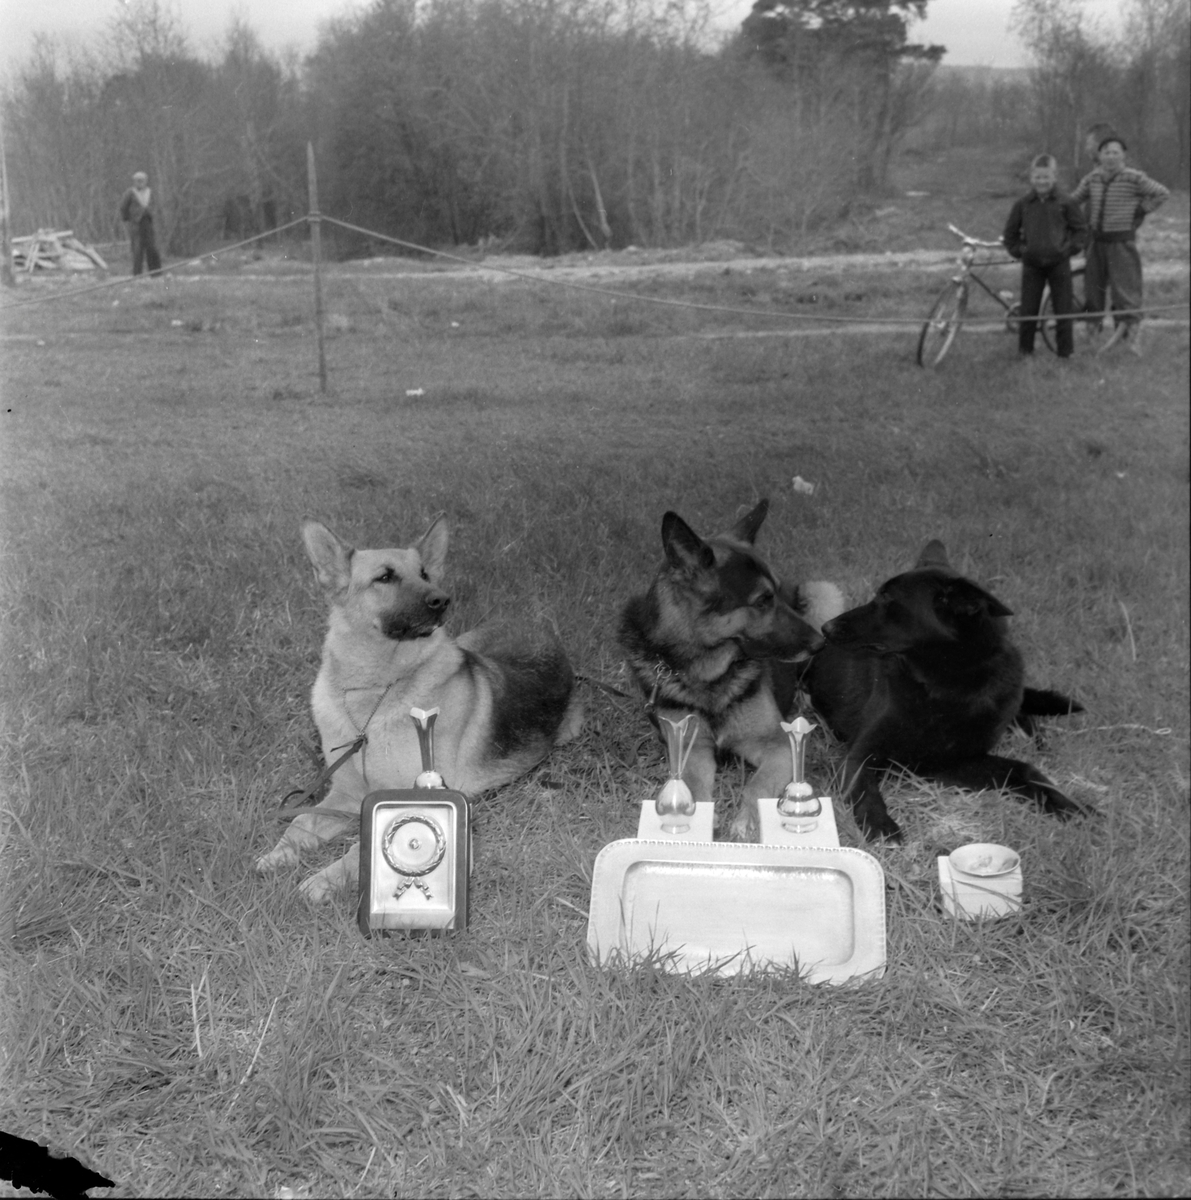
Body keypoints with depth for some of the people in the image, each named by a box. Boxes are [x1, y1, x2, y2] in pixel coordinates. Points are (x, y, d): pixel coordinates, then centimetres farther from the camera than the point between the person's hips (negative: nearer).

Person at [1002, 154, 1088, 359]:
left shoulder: (1066, 203, -2)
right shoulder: (1023, 204, 2)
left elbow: (1081, 230, 4)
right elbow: (1010, 233, 12)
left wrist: (1069, 249, -5)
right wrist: (1018, 250, 2)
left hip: (1058, 263, -1)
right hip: (1031, 264, 1)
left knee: (1063, 310, 3)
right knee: (1028, 311, 1)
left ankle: (1065, 353, 12)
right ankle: (1024, 352, 12)